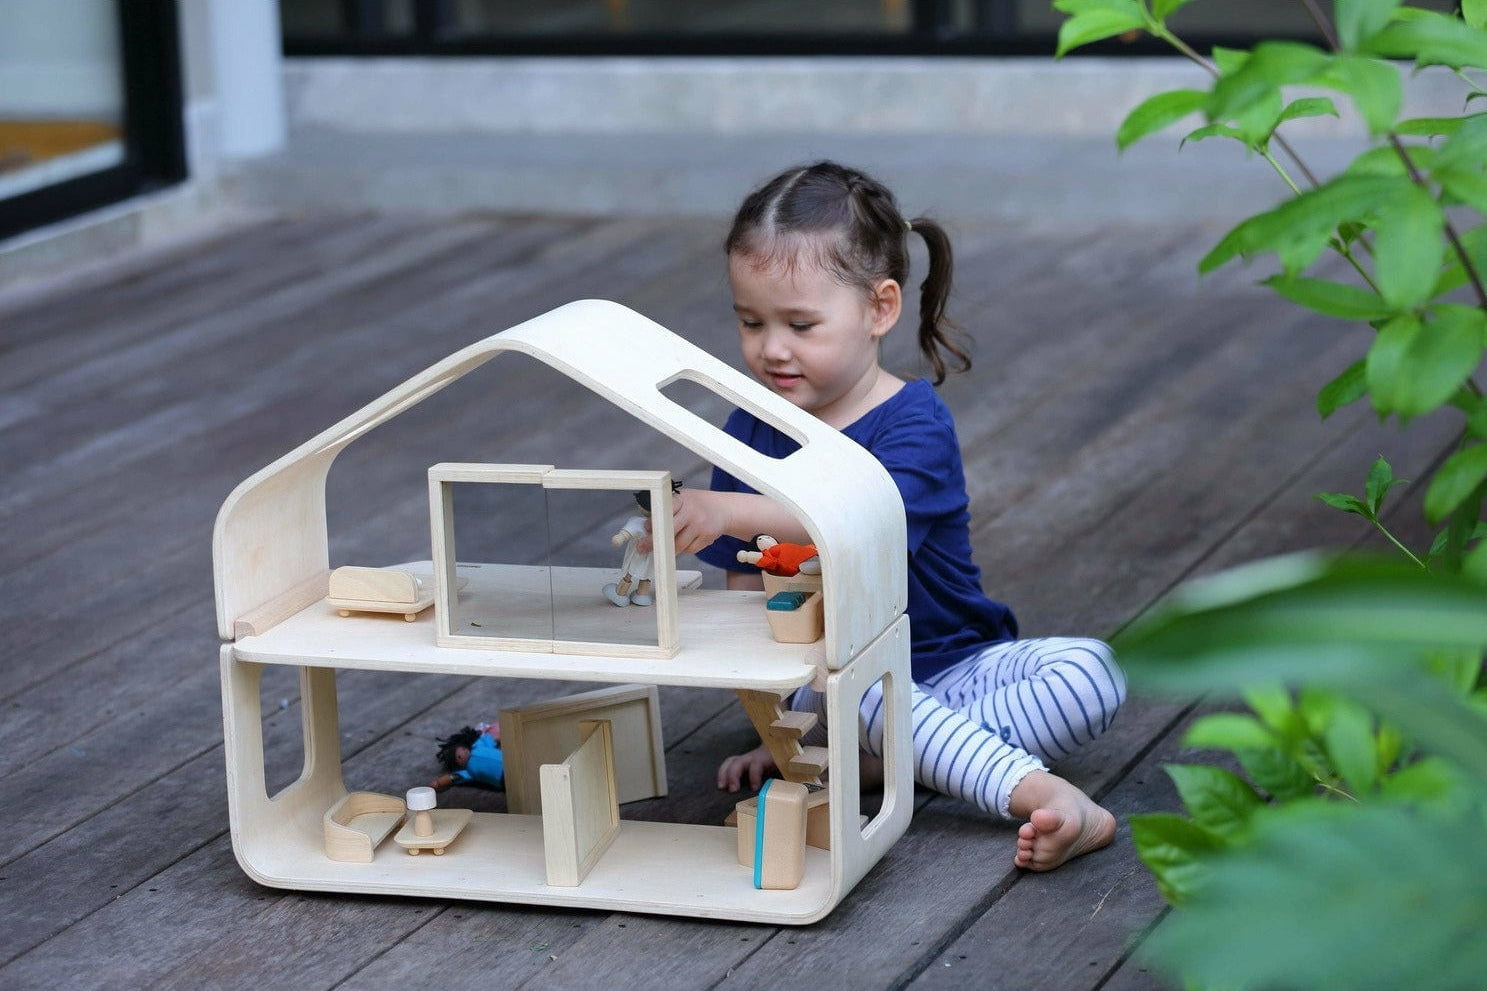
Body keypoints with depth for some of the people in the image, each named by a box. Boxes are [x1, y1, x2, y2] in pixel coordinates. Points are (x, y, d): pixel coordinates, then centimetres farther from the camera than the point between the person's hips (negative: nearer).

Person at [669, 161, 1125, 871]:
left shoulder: (914, 423, -12)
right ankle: (1036, 793, -40)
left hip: (957, 663, -2)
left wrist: (732, 512, -48)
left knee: (1092, 674, -26)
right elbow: (745, 596, 5)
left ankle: (887, 760, -33)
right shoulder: (750, 433, 3)